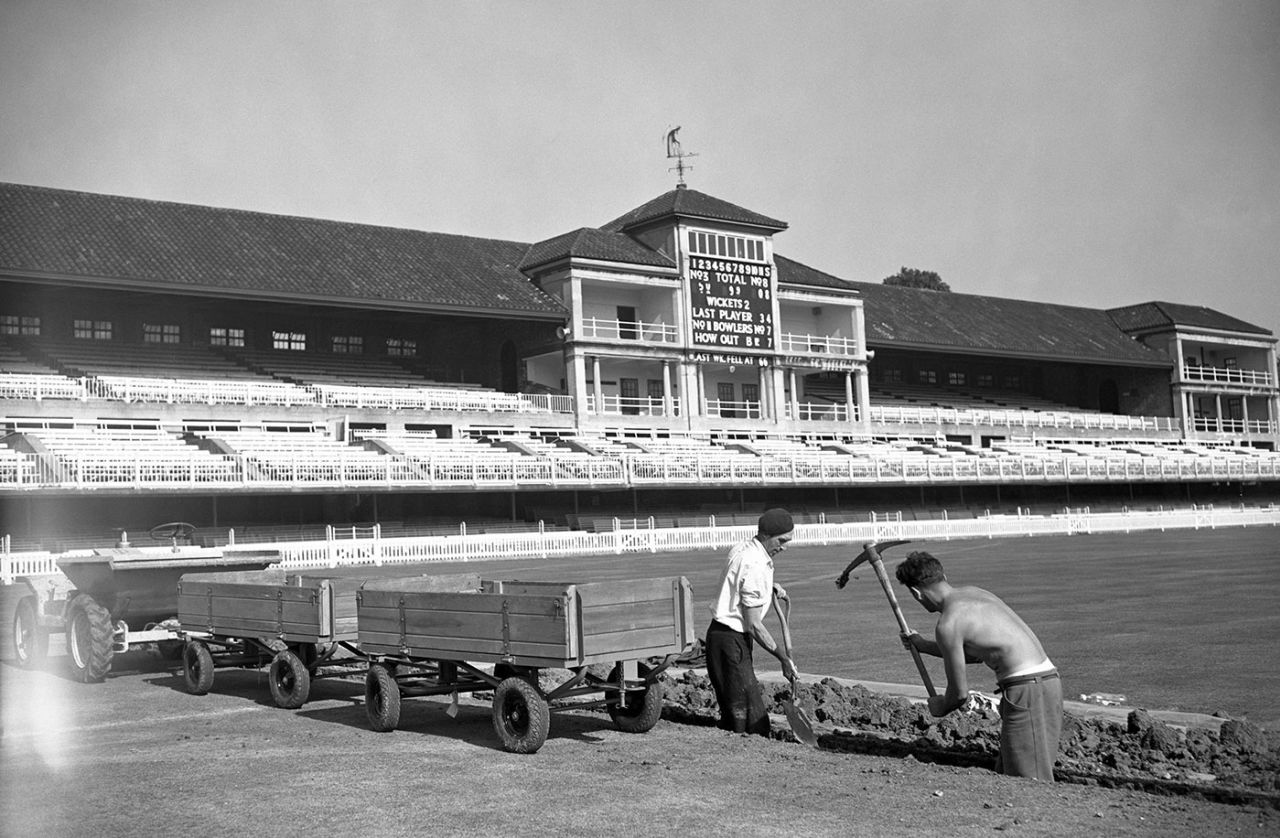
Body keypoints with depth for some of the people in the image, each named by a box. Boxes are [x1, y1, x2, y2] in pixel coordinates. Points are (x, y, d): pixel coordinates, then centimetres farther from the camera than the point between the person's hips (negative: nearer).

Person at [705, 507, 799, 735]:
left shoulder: (744, 549, 9)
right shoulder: (755, 566, -20)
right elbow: (754, 625, -19)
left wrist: (770, 588, 12)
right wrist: (784, 658, -12)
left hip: (723, 633, 10)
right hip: (731, 640, -10)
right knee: (751, 721, -10)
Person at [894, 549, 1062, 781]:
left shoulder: (948, 625, -11)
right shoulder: (973, 592, 16)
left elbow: (960, 693, -4)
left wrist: (940, 707, 18)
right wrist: (924, 646, 38)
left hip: (1026, 690, -9)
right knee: (1006, 776, 13)